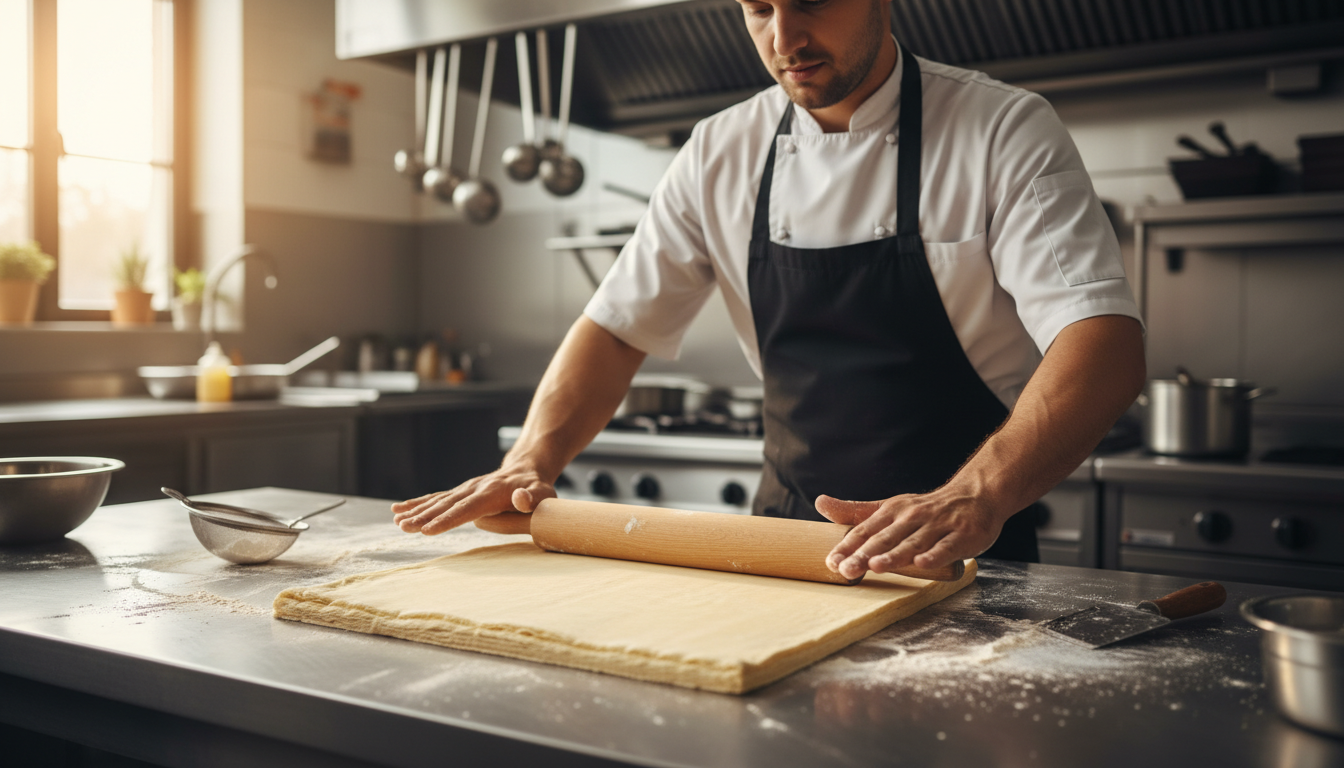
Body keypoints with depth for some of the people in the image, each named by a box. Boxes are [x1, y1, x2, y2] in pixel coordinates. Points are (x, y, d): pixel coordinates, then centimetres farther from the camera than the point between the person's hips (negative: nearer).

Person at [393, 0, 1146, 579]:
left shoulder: (1006, 132, -10)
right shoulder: (721, 152, 3)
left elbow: (1106, 342, -21)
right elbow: (619, 326, 4)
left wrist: (976, 498, -38)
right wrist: (533, 461, -13)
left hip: (964, 563, -2)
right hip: (788, 538, 3)